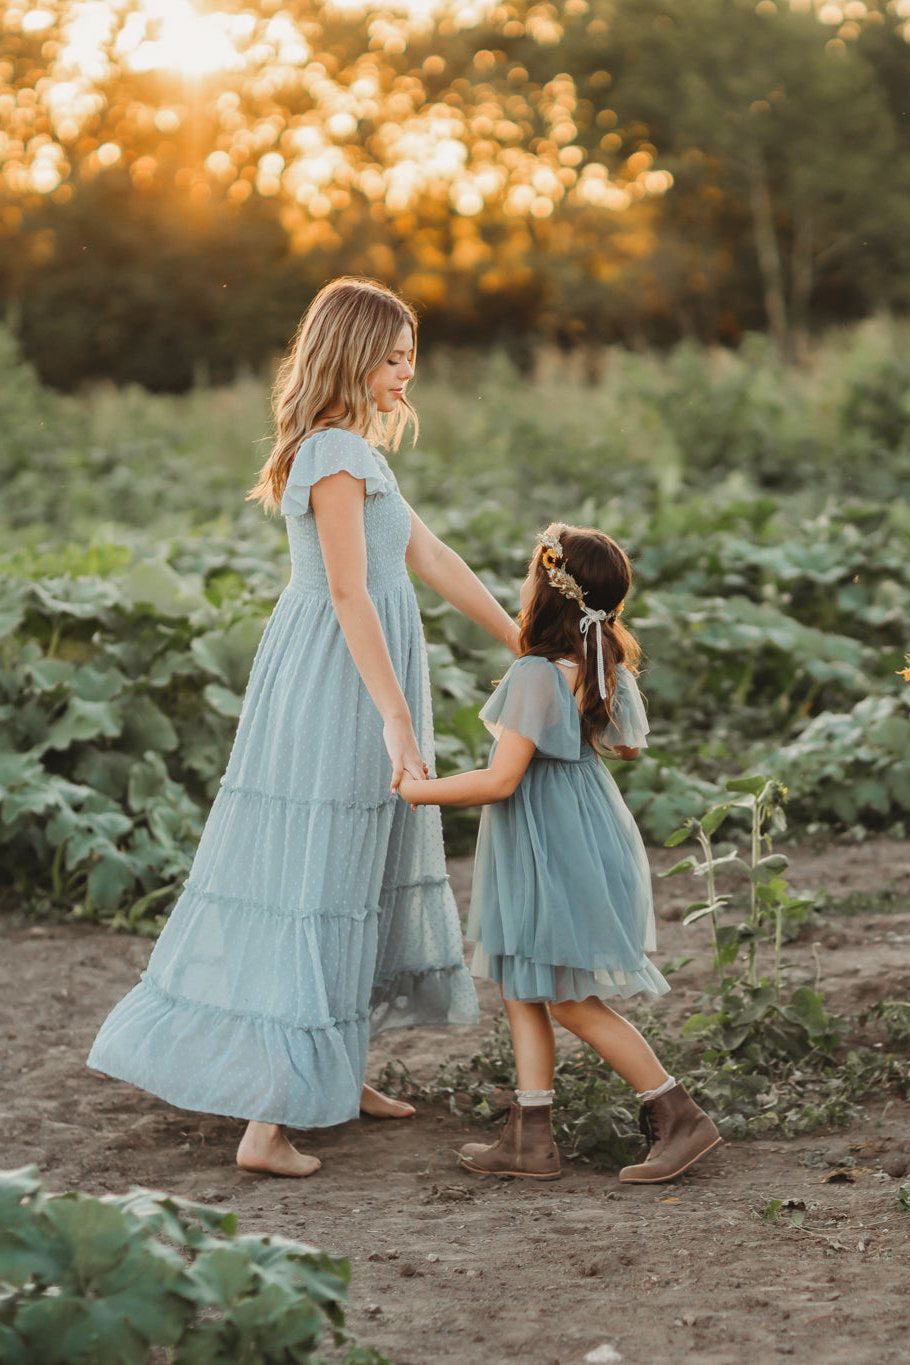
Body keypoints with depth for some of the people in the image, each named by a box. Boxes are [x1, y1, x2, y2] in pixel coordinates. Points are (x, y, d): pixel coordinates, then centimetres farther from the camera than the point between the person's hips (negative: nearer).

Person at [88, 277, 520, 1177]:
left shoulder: (354, 449, 15)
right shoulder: (335, 455, -16)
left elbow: (429, 557, 17)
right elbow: (349, 595, -21)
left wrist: (520, 641, 17)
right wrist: (396, 719, -24)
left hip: (343, 688, 10)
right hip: (339, 694, -10)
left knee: (359, 878, 18)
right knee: (310, 891, -8)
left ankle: (336, 1073, 30)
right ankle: (269, 1121, -5)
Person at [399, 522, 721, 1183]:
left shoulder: (537, 676, -24)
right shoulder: (608, 666, 2)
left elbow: (500, 781, -25)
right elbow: (629, 746, 19)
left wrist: (418, 789, -13)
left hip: (556, 853, -9)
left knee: (572, 1002, 1)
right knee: (523, 989, 14)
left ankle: (680, 1116, 7)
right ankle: (530, 1138, 18)